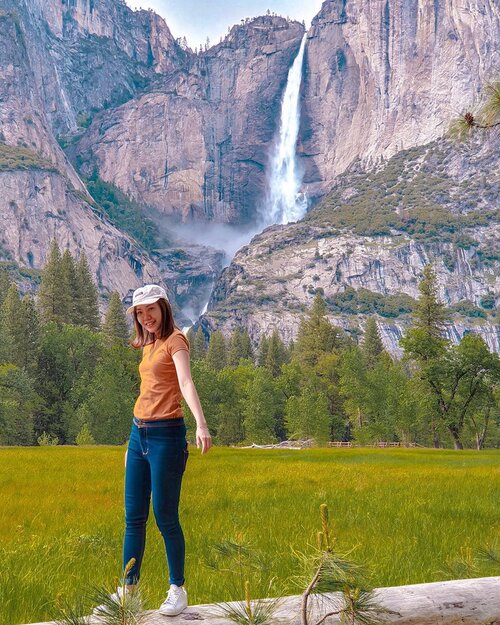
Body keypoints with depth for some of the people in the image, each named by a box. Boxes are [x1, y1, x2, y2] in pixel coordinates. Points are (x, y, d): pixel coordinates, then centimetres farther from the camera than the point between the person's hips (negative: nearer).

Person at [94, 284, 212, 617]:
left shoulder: (175, 339, -7)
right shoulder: (149, 346, 16)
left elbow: (186, 382, -24)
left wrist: (201, 423, -38)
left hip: (166, 434, -8)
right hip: (139, 434, 8)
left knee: (165, 518, -1)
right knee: (134, 518, 11)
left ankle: (178, 590, 15)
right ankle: (128, 590, 22)